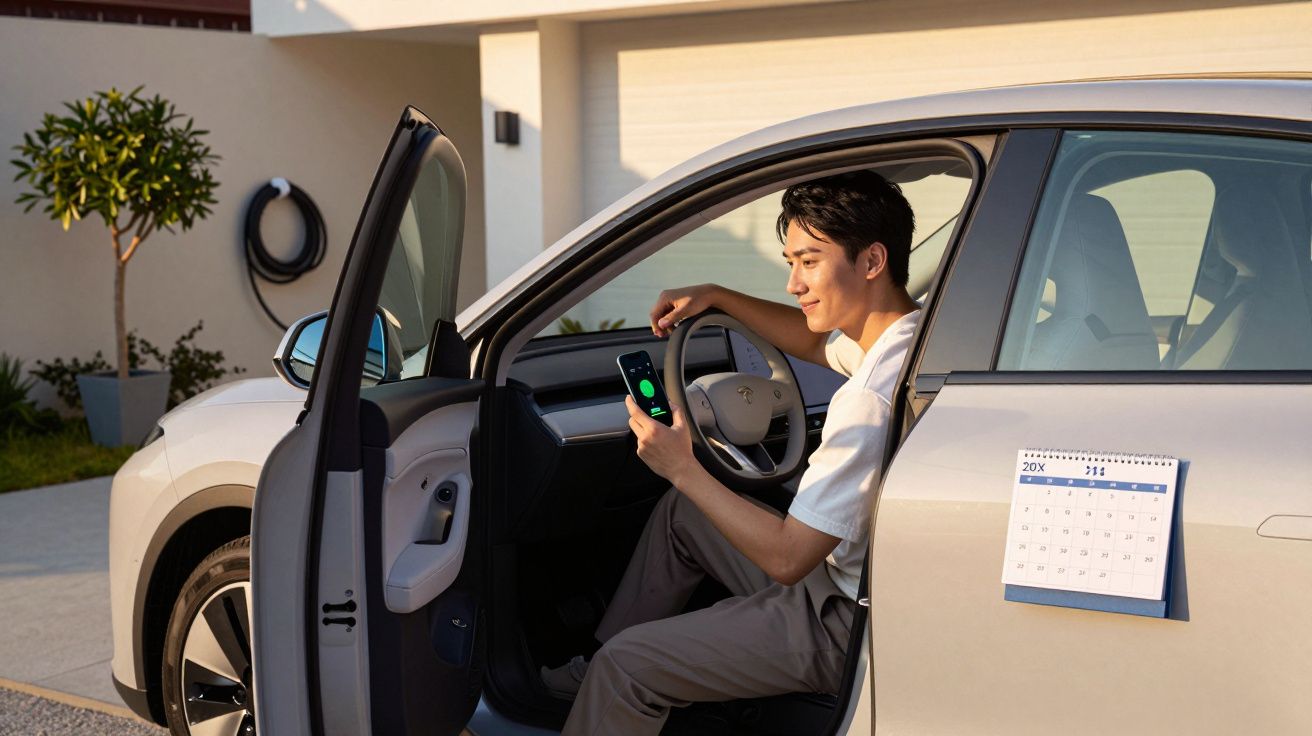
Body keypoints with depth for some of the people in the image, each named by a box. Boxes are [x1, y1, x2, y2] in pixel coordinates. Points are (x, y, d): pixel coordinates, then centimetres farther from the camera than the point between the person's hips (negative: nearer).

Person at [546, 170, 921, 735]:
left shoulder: (873, 401, -32)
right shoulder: (913, 332, -2)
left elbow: (787, 558, -29)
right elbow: (815, 343, 22)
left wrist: (683, 469, -22)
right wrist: (716, 297, 10)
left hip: (851, 625, -10)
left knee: (625, 665, -10)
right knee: (679, 513, 24)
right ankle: (592, 676, 32)